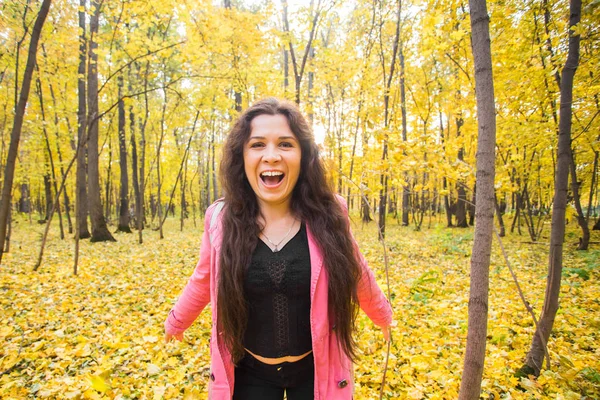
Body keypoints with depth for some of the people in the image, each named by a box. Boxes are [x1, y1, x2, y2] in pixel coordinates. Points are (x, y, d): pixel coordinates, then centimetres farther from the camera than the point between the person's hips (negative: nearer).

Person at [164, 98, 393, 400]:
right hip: (249, 373, 1)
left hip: (316, 370, 0)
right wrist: (176, 321, 20)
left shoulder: (329, 215, -17)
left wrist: (383, 316, 18)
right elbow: (204, 281, 5)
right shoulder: (221, 219, -15)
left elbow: (355, 274, 2)